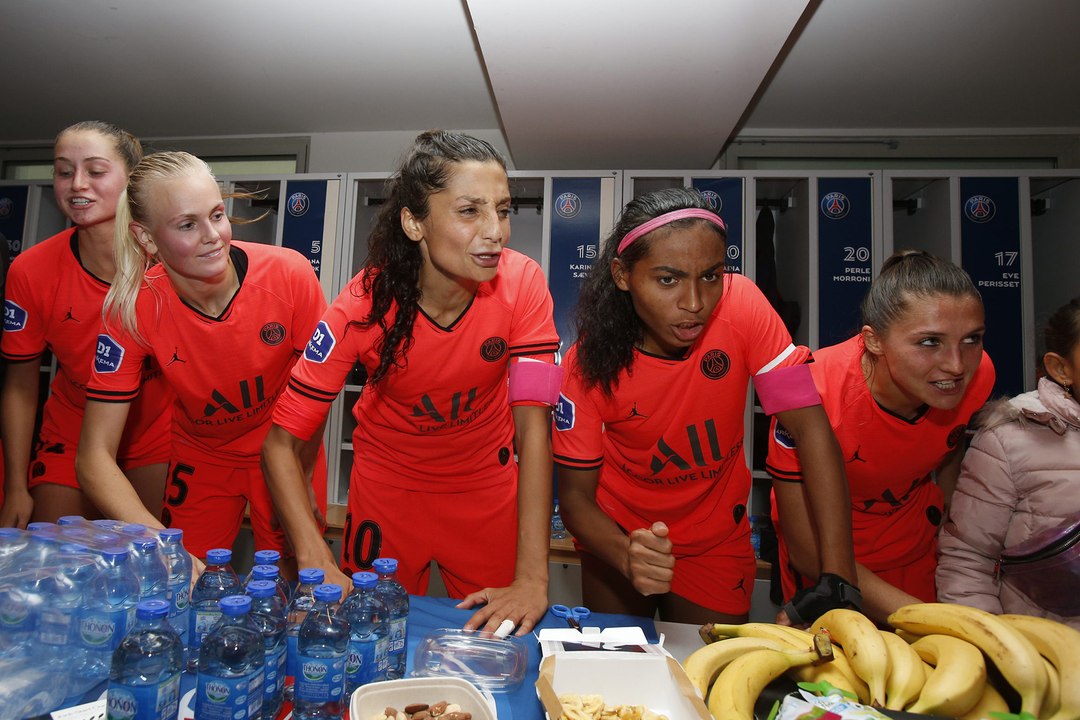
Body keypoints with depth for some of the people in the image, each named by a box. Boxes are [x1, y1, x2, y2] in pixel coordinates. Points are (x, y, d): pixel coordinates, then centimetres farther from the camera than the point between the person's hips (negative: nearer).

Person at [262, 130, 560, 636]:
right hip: (388, 481, 0)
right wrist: (319, 565, -36)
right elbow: (281, 442, -22)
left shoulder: (521, 284, -24)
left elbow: (533, 422, -26)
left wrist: (532, 579, -32)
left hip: (488, 483, 1)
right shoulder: (365, 304, -26)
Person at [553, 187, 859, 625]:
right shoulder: (589, 364, -24)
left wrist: (838, 580, -33)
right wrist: (626, 554, -38)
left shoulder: (741, 306, -24)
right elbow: (575, 495, -17)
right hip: (621, 537, 0)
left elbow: (810, 428, -25)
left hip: (717, 541, 1)